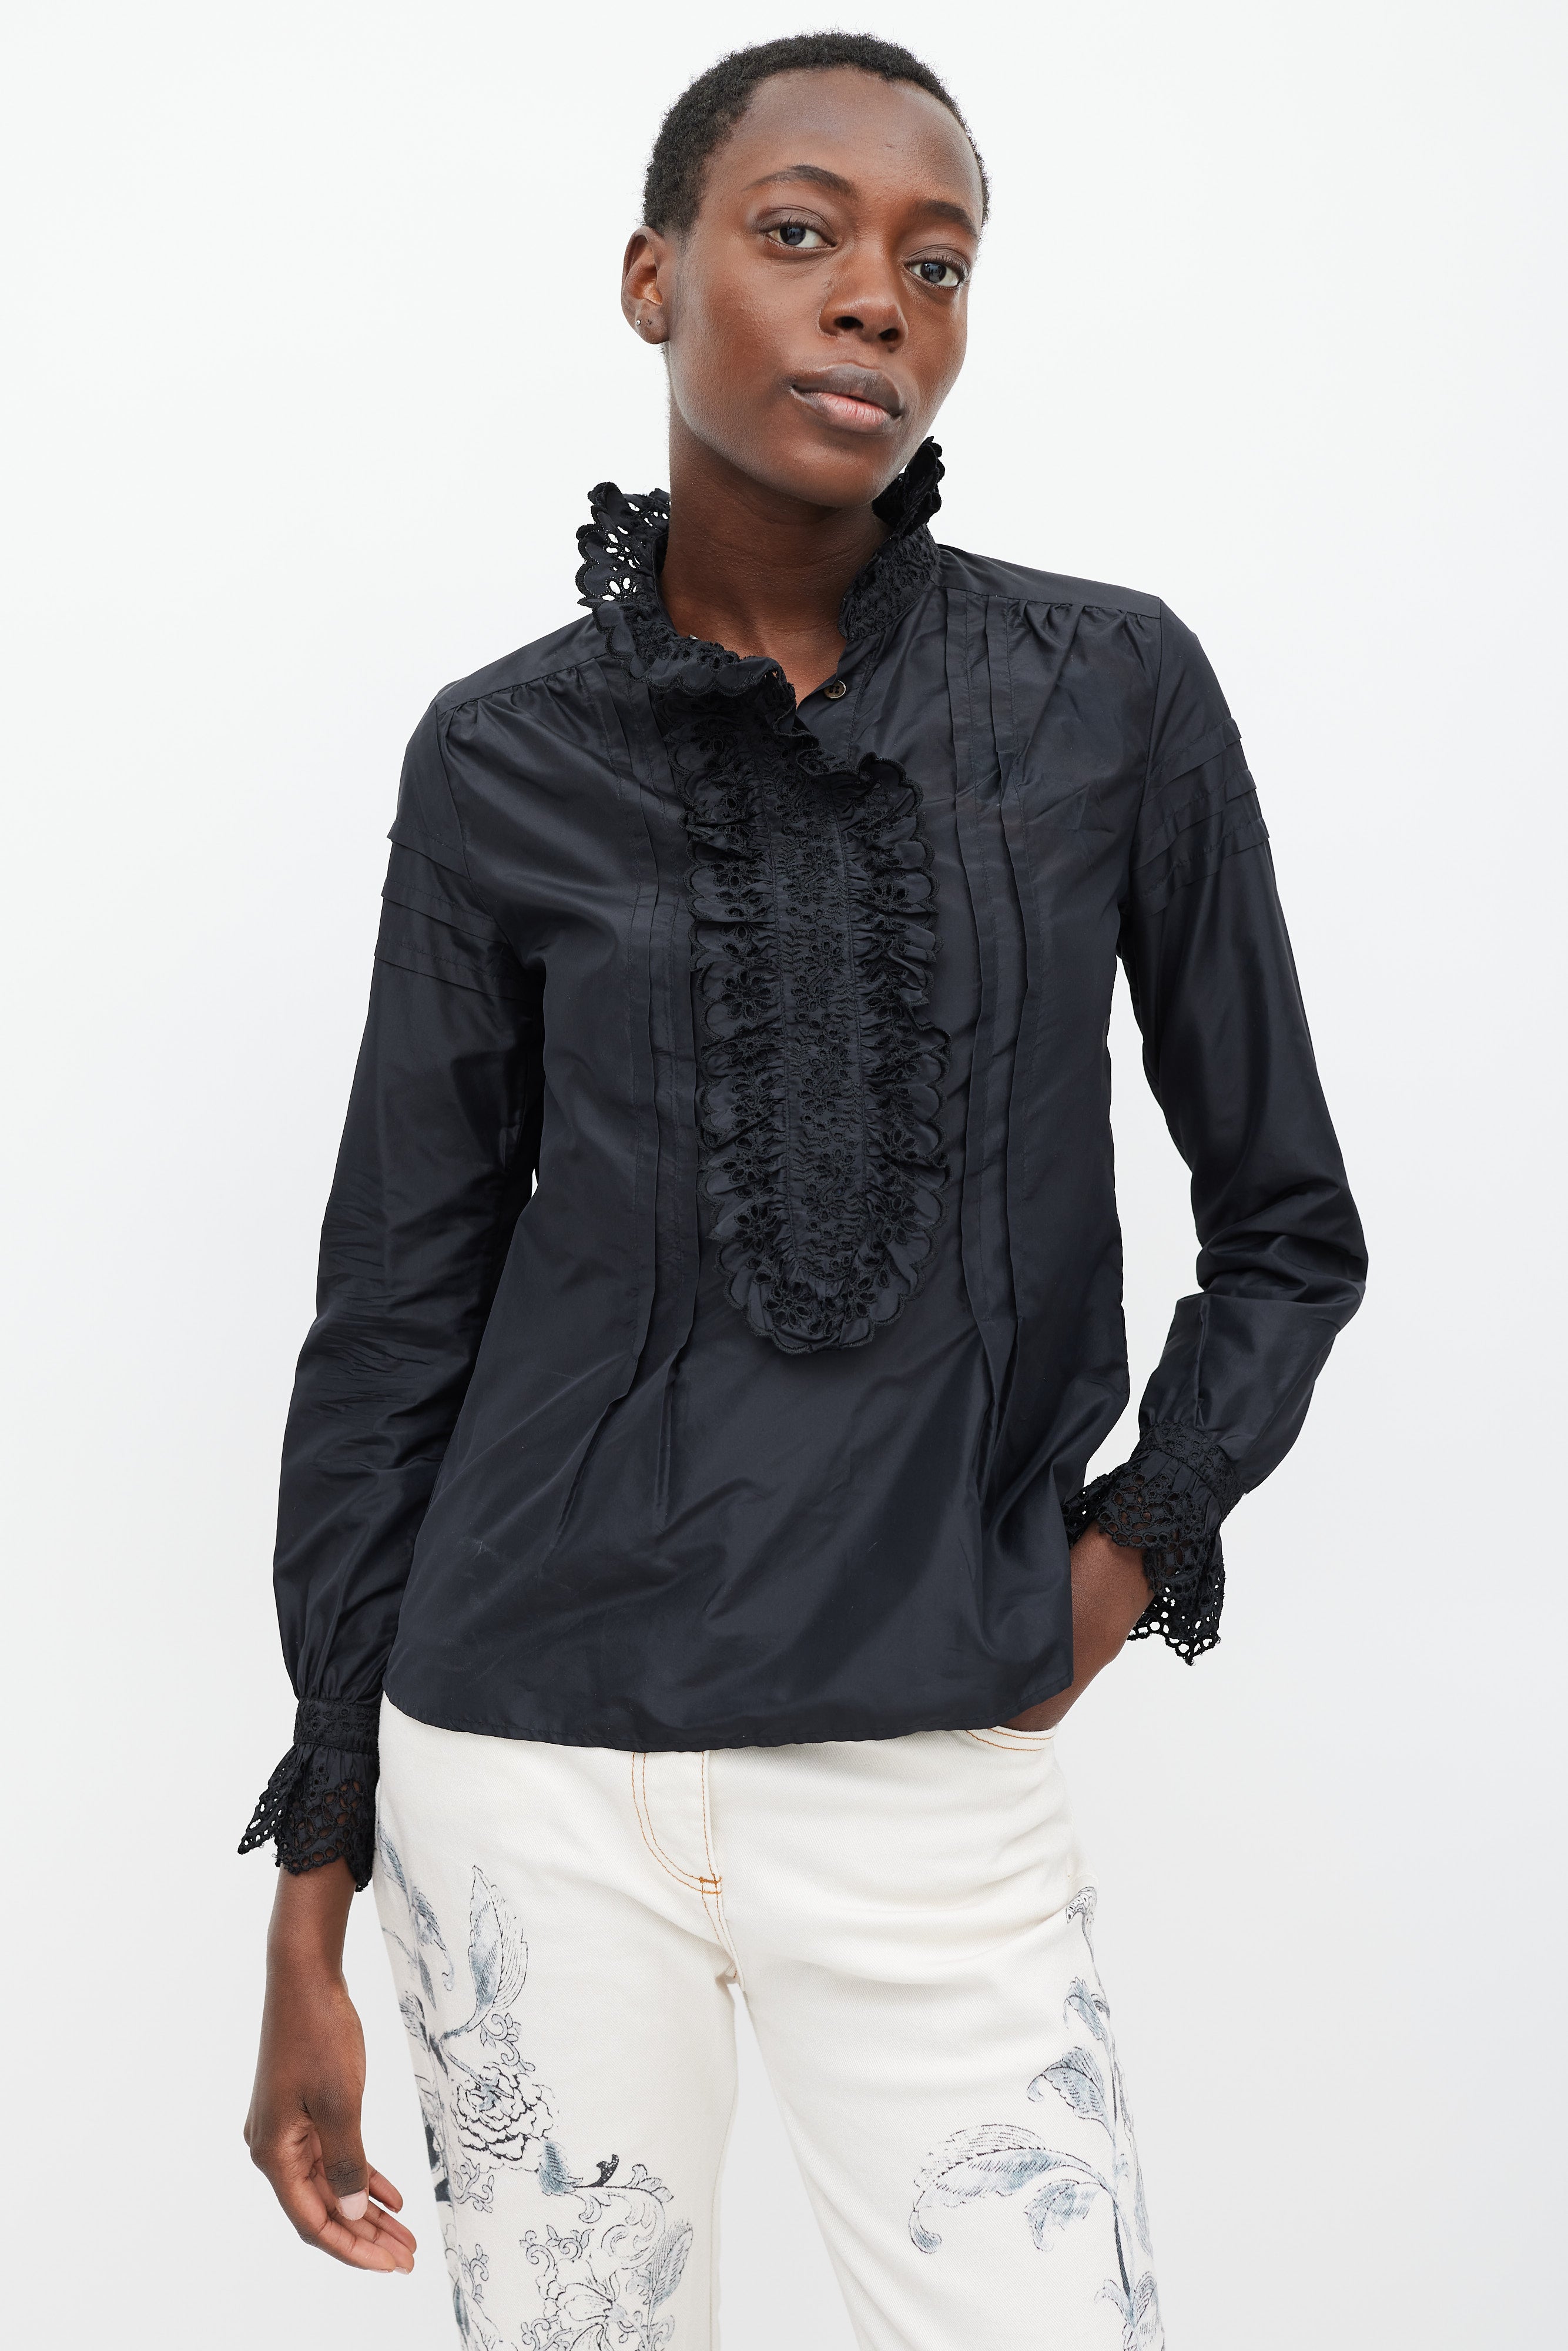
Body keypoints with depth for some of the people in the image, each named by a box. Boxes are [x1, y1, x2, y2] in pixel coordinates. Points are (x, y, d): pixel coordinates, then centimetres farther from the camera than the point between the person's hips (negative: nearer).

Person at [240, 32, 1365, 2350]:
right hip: (530, 1759, 1)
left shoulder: (1115, 696, -1)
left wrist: (1131, 1547, -3)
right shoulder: (508, 758, 0)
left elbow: (1288, 1224, 9)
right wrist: (314, 1902, 4)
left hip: (938, 1780, 0)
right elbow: (396, 1314, 3)